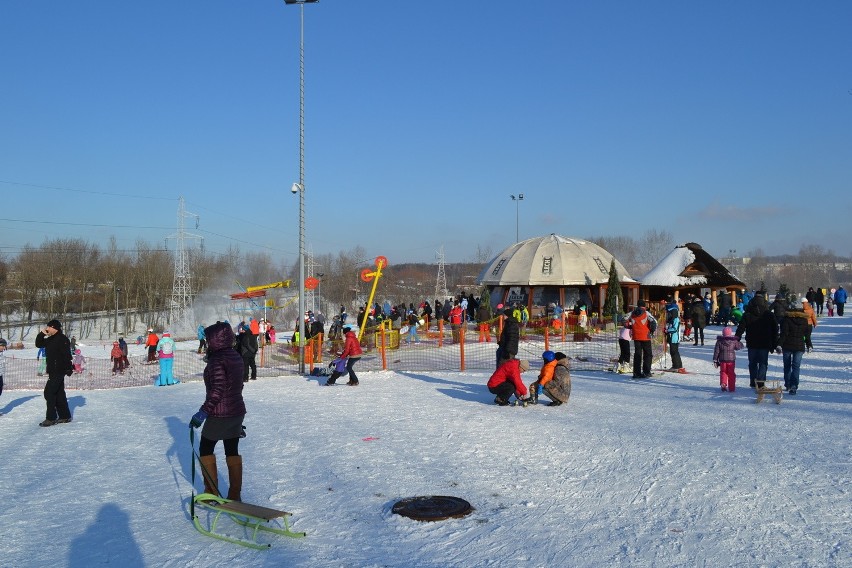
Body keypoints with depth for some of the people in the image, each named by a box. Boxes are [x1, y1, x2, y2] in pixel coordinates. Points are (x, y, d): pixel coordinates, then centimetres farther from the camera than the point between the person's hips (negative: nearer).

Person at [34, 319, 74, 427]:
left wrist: (69, 368, -23)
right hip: (53, 371, 10)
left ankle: (51, 418, -4)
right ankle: (65, 416, 20)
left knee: (49, 392, -9)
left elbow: (67, 355, -21)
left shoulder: (62, 339, -16)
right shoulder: (50, 339, 13)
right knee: (59, 393, 13)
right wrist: (41, 333, 5)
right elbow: (38, 344, 20)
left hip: (59, 371, -10)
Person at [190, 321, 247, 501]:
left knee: (205, 449, 10)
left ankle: (211, 492, 13)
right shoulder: (236, 357, 9)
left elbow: (217, 390, -24)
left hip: (219, 415, -8)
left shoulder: (217, 360, -17)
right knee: (232, 451, 12)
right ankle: (235, 495, 16)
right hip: (238, 411, 8)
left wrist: (203, 412, -23)